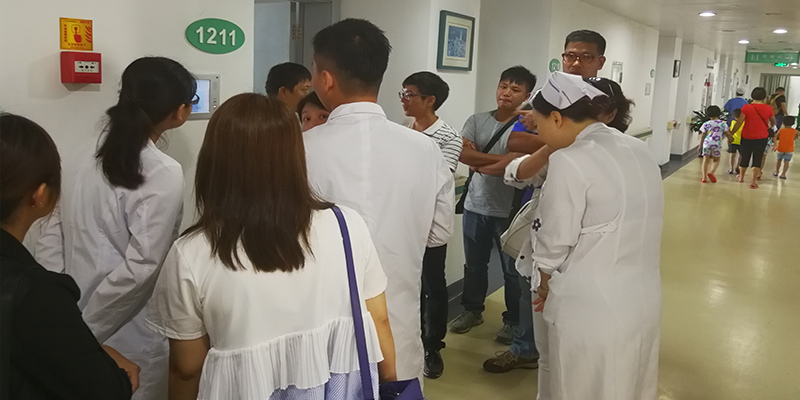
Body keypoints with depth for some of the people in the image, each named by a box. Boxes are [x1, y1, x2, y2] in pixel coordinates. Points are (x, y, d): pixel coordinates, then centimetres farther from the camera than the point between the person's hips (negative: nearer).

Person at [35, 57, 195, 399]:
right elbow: (139, 269, -25)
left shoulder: (88, 160, 1)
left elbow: (51, 238, 4)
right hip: (127, 342, -7)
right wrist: (83, 331, -13)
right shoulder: (164, 175, -20)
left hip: (77, 317, 7)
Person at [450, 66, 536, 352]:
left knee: (512, 269, 9)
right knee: (474, 264, 18)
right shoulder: (477, 121, 3)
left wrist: (478, 161, -14)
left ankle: (513, 321, 26)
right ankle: (472, 310, 37)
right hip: (476, 205, 4)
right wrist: (501, 159, -18)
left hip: (510, 209, -4)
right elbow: (462, 153, -11)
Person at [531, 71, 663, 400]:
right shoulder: (639, 151, 5)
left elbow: (554, 244, -13)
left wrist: (544, 286, 5)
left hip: (590, 311, -7)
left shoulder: (569, 162, -18)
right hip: (645, 302, 7)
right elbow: (630, 228, 8)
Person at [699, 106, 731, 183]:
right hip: (717, 144, -1)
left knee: (706, 160, 7)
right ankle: (711, 172, -10)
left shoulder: (706, 124, 7)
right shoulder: (722, 123, 5)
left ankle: (704, 177, 0)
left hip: (707, 143, 1)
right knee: (716, 160, 15)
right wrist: (731, 138, 24)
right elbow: (727, 133, 5)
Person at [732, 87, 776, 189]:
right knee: (757, 160, 7)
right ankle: (753, 182, 4)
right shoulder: (768, 109, -5)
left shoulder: (746, 108, -11)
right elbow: (773, 123, 12)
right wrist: (769, 127, 34)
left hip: (747, 137, 0)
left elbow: (739, 122, -12)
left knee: (745, 158, 16)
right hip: (762, 138, 0)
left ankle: (741, 177, 35)